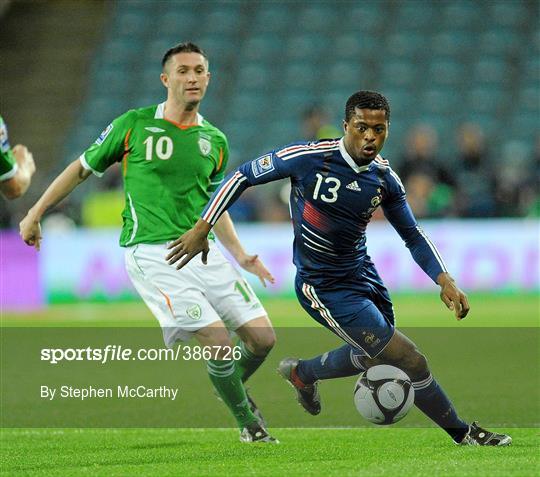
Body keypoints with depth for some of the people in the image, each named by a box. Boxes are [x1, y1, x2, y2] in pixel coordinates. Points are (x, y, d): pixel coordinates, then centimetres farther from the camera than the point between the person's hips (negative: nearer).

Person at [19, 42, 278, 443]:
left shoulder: (215, 140, 11)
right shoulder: (134, 125, -2)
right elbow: (82, 168, 10)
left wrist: (242, 257, 13)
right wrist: (35, 213, 11)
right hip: (152, 255, -5)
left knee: (262, 338, -2)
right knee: (220, 344, -17)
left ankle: (233, 390, 30)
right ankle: (248, 422, 6)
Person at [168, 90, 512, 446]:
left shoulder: (385, 179, -4)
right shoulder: (309, 158, -20)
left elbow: (413, 235, 8)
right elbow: (243, 176, -9)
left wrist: (444, 280, -5)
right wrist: (202, 229, -10)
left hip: (363, 273, 7)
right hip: (324, 288, -7)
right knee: (411, 361, -10)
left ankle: (301, 372, 48)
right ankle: (463, 433, 9)